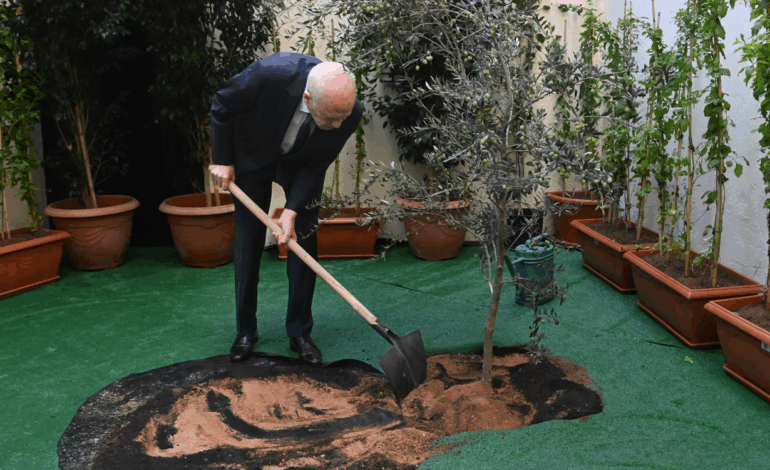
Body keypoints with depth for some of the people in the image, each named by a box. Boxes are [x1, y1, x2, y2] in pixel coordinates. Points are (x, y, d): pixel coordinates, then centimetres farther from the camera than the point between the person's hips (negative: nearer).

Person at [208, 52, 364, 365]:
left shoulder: (350, 112, -31)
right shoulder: (270, 75, -40)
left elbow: (317, 166, -16)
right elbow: (222, 106, -18)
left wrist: (291, 211, -25)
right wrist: (222, 160, -11)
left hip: (300, 164, 1)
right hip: (252, 155, -1)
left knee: (303, 240, -3)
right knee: (248, 241, 2)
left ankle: (299, 332, 11)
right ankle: (245, 331, 17)